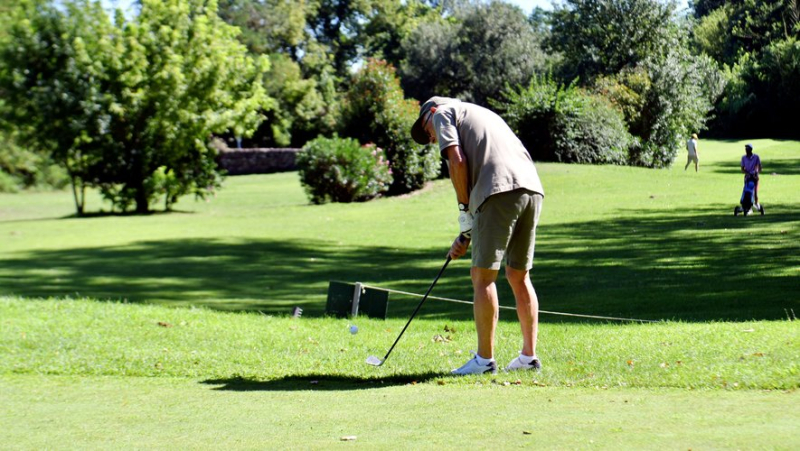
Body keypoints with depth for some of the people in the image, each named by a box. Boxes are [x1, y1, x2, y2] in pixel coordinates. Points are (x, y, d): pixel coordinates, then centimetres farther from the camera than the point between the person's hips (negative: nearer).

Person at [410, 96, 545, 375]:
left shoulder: (443, 113, 14)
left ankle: (485, 359, 0)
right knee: (519, 277, 14)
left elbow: (457, 161, -5)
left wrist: (464, 210, 3)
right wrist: (467, 236, 29)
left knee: (483, 276, -2)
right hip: (532, 187, 8)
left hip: (500, 190, -8)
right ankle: (529, 356, 15)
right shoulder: (484, 115, 36)